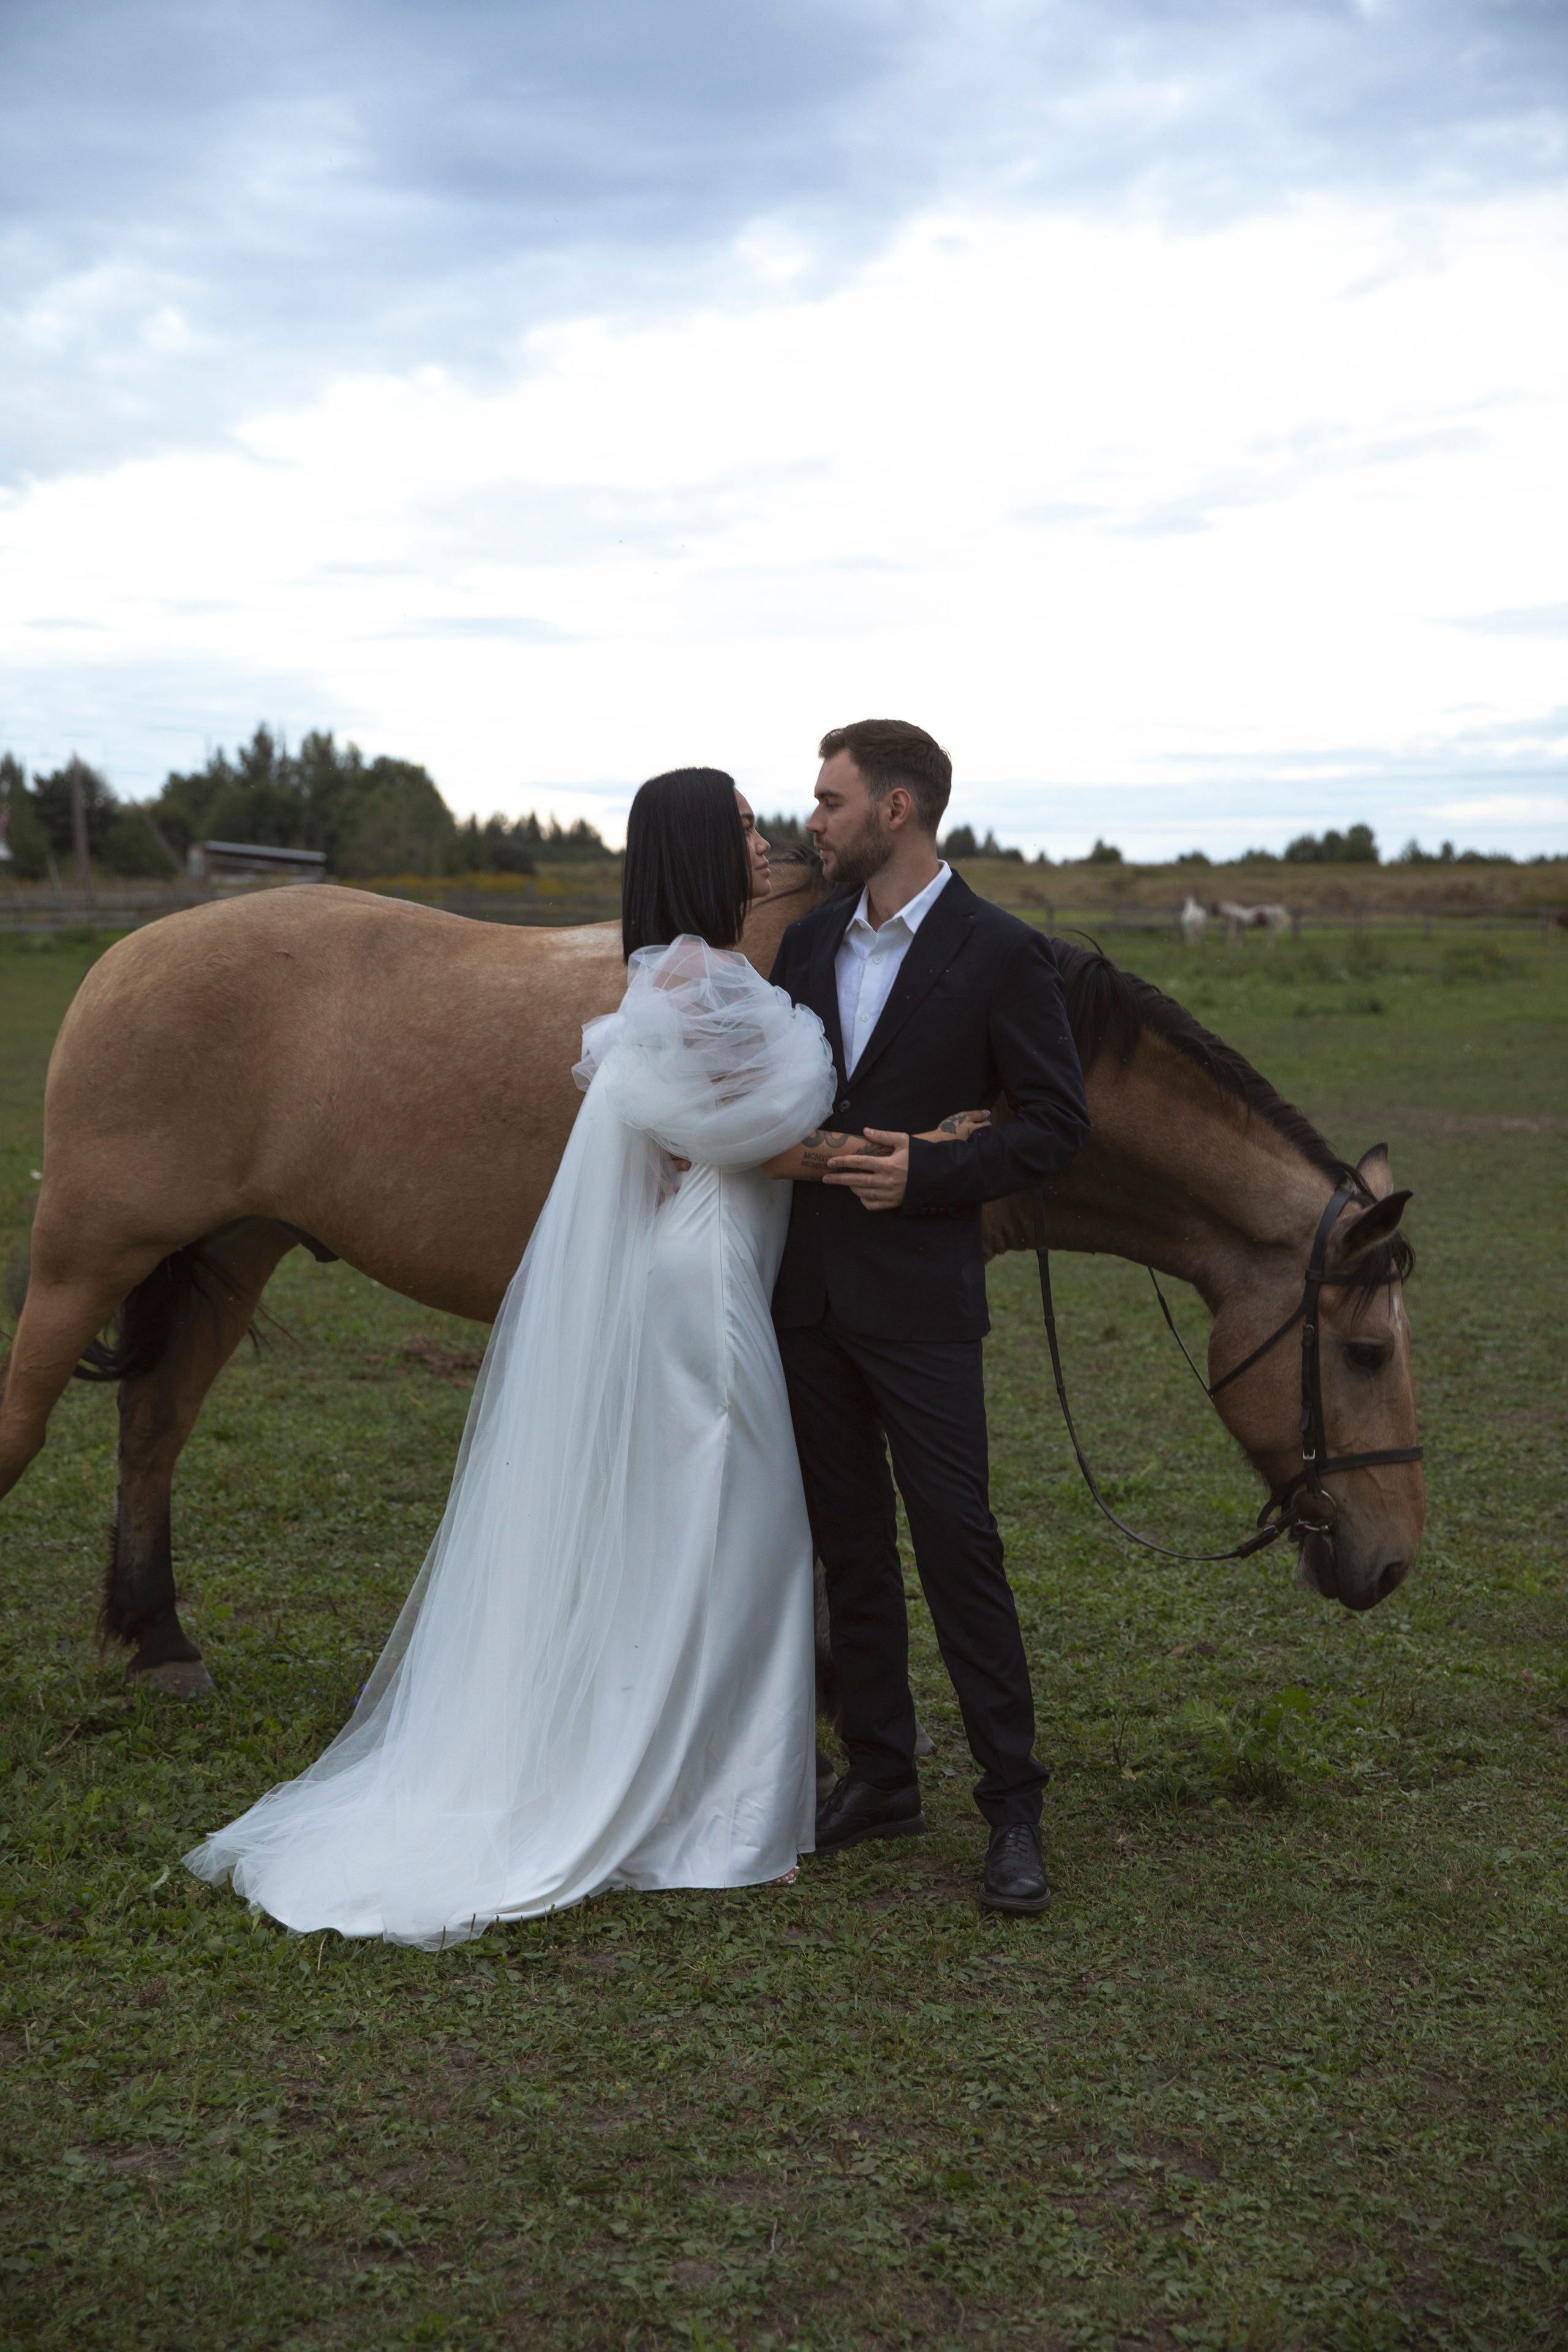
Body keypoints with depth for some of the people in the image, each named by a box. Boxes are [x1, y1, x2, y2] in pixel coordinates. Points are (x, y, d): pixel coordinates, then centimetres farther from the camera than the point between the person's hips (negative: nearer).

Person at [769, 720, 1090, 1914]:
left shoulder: (1001, 953, -7)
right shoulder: (809, 941, 9)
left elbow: (1057, 1121, -7)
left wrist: (929, 1171, -18)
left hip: (918, 1297, -6)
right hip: (810, 1289, 6)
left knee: (957, 1544, -5)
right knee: (850, 1545, 12)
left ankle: (1014, 1806, 5)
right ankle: (879, 1777, 24)